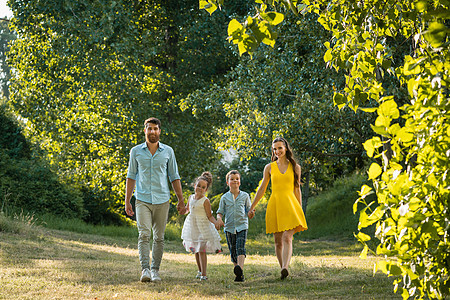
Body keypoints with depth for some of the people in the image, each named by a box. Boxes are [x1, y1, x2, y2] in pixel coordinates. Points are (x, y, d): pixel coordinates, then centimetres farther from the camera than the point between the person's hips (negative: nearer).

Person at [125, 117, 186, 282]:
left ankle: (155, 270, 13)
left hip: (162, 200, 1)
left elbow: (174, 177, 10)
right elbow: (131, 176, 10)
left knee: (159, 237, 4)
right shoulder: (136, 151, 6)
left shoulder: (168, 151, 6)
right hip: (142, 200, -1)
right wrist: (127, 201, 6)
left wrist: (181, 200, 7)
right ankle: (145, 270, -19)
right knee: (144, 234, -14)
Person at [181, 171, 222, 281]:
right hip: (192, 225, 6)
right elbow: (187, 209, 24)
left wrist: (216, 222, -28)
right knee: (196, 250, 14)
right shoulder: (191, 197, 6)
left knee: (201, 250, -12)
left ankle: (204, 274, -12)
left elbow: (209, 216, -12)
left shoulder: (205, 201, -13)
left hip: (202, 226, -6)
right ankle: (200, 271, 28)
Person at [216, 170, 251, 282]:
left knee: (240, 248, -22)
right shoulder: (225, 197, 8)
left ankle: (240, 268, -39)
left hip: (242, 226, -2)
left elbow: (249, 210, 13)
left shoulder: (245, 196, 8)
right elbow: (220, 212, 10)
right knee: (233, 251, 3)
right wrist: (219, 219, -11)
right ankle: (239, 274, 13)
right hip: (229, 227, 2)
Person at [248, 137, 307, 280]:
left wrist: (300, 210, 17)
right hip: (274, 204, 2)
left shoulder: (295, 167, 9)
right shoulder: (269, 168, 9)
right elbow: (261, 189, 14)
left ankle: (285, 268, -31)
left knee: (287, 238, -18)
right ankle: (283, 269, 12)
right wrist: (252, 207, 11)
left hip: (290, 204, -2)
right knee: (278, 241, 2)